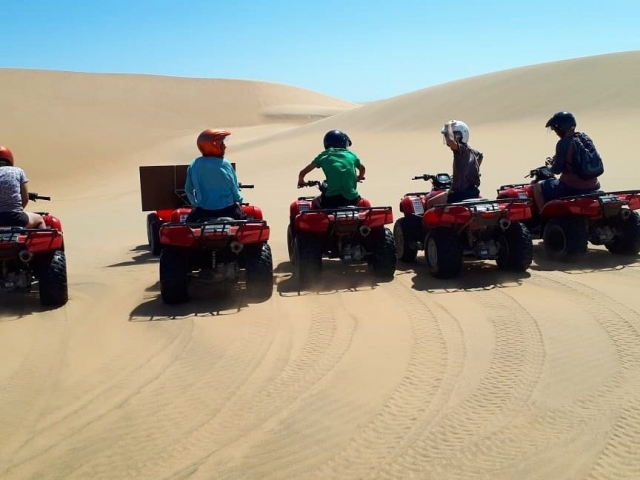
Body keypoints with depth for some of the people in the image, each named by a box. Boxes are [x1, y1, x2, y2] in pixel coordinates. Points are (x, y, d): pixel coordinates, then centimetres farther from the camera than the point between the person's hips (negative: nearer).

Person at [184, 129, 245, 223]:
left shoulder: (193, 165, -1)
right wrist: (238, 200, 19)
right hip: (227, 210, -2)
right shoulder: (225, 164, -10)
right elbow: (234, 188, -1)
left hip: (203, 211, 2)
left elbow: (188, 189, 7)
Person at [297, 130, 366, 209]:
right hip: (351, 199, 2)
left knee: (316, 202, 28)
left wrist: (301, 182, 34)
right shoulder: (351, 155, 15)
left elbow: (302, 173, 13)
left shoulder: (324, 156, 11)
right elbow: (362, 168, 35)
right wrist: (359, 178, 56)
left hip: (332, 198, -2)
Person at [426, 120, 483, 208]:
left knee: (430, 203, -7)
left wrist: (449, 126, -21)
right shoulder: (471, 150, 12)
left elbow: (450, 141, -39)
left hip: (461, 193, -10)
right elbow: (480, 155, 35)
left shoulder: (461, 149, -16)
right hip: (473, 191, 10)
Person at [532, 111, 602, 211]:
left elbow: (557, 170, -15)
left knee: (538, 187, 6)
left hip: (573, 187, -8)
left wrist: (549, 166, 10)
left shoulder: (563, 143, -17)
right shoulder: (584, 137, 5)